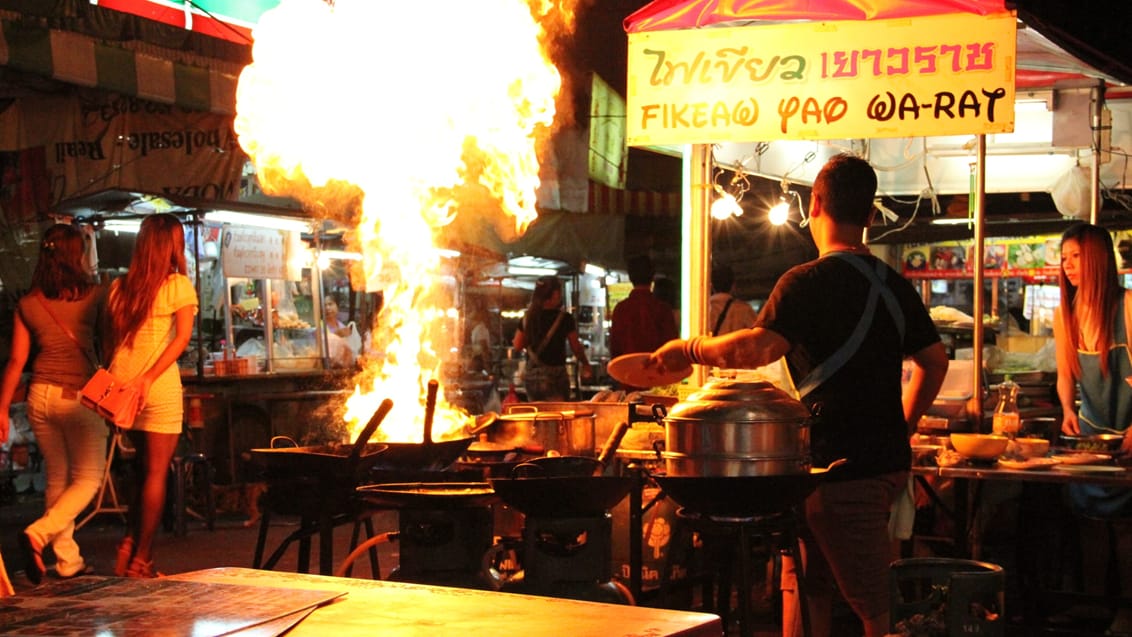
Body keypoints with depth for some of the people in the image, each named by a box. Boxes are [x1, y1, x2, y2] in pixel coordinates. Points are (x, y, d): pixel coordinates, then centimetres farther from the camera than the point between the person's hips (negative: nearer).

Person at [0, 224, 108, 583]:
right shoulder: (95, 295, -4)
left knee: (57, 479, 15)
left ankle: (68, 561, 17)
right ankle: (37, 535, -17)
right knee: (88, 480, 4)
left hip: (41, 395, 4)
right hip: (80, 396, -4)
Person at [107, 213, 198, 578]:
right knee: (156, 472, 2)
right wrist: (148, 379, -17)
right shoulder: (178, 284, -4)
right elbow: (183, 336, -13)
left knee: (145, 467, 19)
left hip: (120, 381, 5)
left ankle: (128, 548, 11)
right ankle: (141, 561, 4)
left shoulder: (120, 286, 10)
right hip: (160, 385, -5)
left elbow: (111, 338, 9)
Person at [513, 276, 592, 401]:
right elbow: (576, 347, 1)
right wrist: (585, 364, 16)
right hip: (553, 374, -5)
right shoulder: (564, 318, -8)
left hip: (531, 375, 5)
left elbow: (517, 346, 9)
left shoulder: (528, 317, 3)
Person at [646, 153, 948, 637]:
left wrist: (689, 349, -11)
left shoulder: (808, 282, -13)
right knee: (806, 586, 16)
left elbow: (757, 348, -26)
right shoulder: (895, 285, 10)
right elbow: (934, 362, 18)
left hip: (841, 467, -7)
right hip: (888, 460, 7)